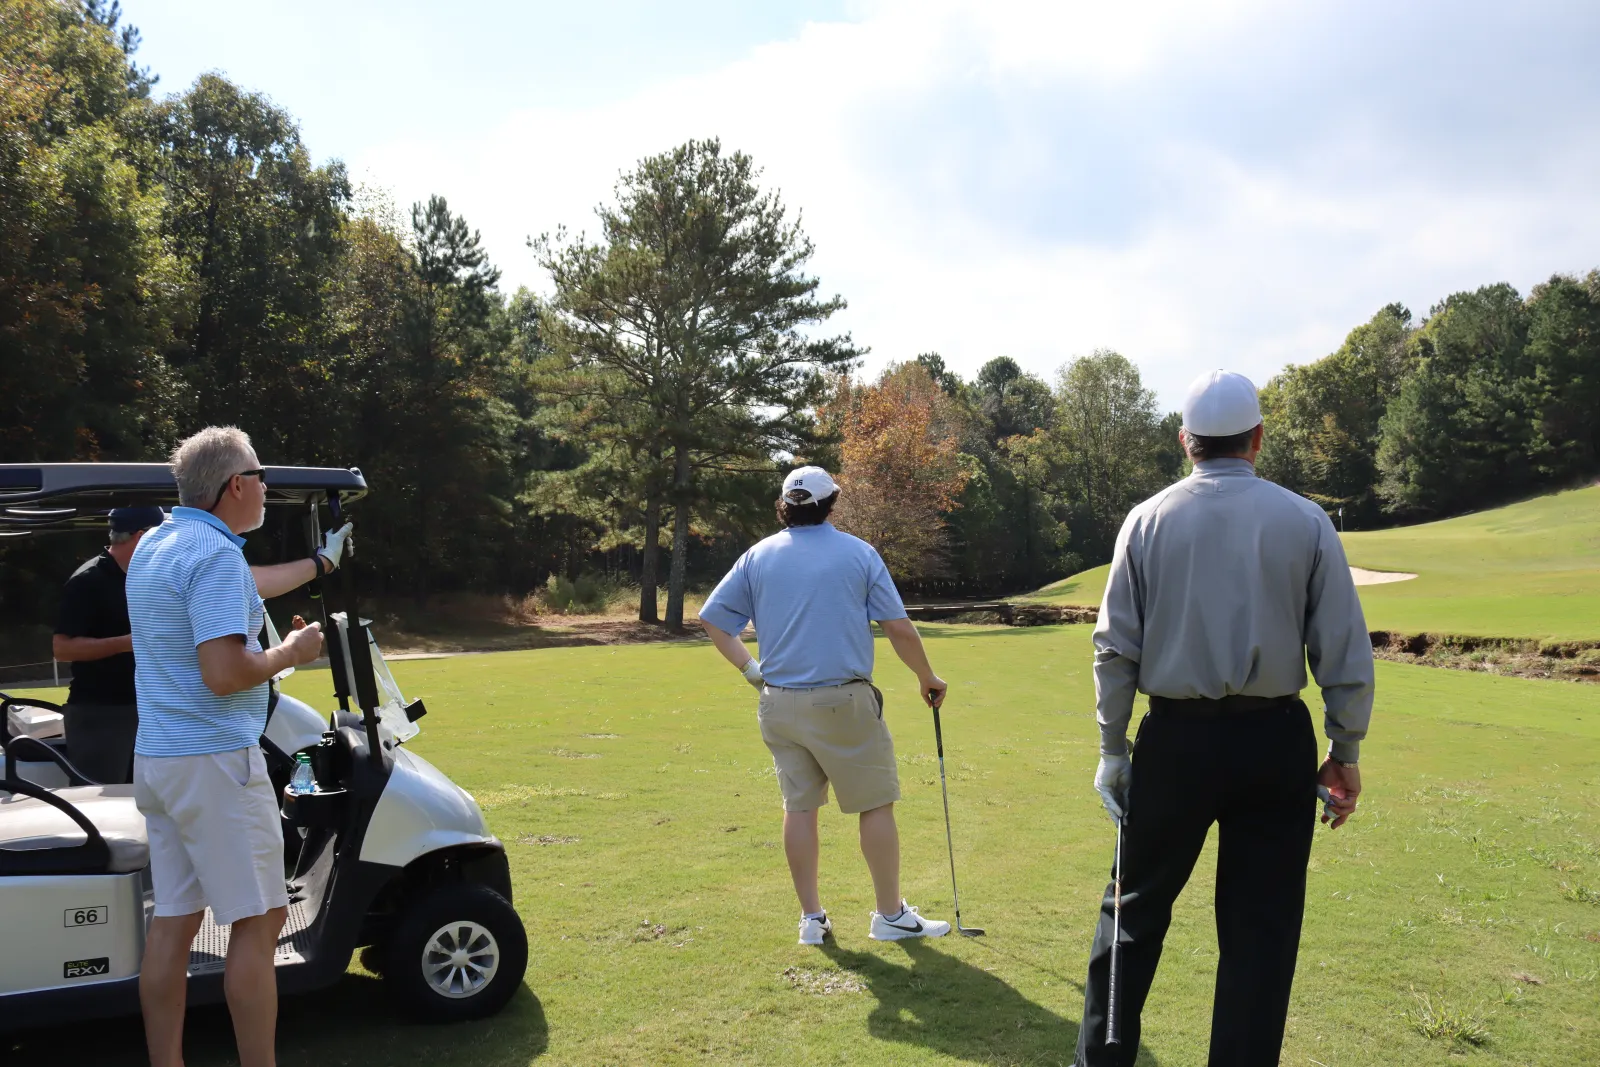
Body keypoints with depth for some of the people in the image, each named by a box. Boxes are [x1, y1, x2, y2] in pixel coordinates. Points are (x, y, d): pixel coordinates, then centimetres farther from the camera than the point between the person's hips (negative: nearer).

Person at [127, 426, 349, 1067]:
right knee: (258, 920, -3)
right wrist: (292, 653, -7)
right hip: (215, 761, -9)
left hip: (154, 757, 9)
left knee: (173, 920, 10)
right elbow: (224, 674, -25)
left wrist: (320, 562, 45)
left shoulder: (154, 546, 15)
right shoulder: (215, 555, -16)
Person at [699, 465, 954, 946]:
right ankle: (891, 915, 14)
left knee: (799, 806, 11)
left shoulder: (759, 556, 7)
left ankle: (811, 917, 16)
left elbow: (711, 618, 6)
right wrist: (927, 678, 10)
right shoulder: (858, 553, -1)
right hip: (842, 701, -4)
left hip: (779, 703, 4)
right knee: (876, 803, 7)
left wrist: (750, 668, 10)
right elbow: (899, 628, -3)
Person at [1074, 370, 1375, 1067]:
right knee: (1261, 928, 9)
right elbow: (1345, 652, -2)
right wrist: (1345, 753, 7)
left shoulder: (1148, 520, -1)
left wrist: (1113, 748, 7)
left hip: (1176, 739, 1)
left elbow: (1115, 649, -1)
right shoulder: (1305, 521, -2)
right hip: (1276, 739, 0)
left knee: (1137, 907, 13)